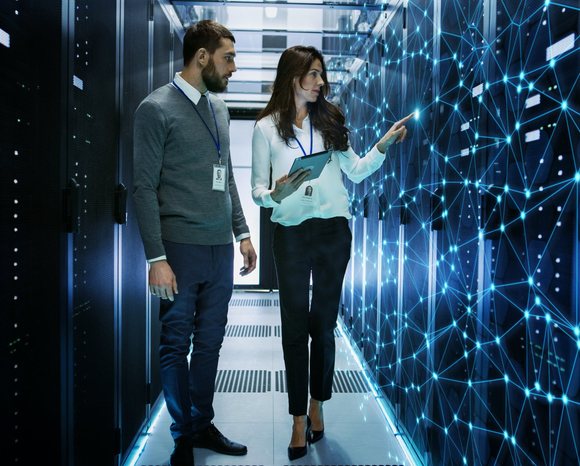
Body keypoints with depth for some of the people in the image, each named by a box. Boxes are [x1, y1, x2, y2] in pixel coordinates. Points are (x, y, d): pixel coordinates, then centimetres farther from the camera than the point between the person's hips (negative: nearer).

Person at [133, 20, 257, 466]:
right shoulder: (157, 108, -6)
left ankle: (203, 424, 30)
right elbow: (145, 187, -10)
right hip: (181, 249, -6)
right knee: (176, 345, 6)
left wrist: (242, 232, 16)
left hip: (221, 247, 6)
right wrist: (156, 258, -14)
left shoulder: (218, 107, 14)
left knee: (210, 341, 14)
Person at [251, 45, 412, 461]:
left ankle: (317, 407, 25)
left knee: (324, 323, 8)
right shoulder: (267, 127, 3)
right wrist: (275, 194, -18)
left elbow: (356, 171, 11)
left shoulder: (330, 121, 11)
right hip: (292, 232, -2)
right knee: (295, 325, 0)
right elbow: (258, 187, 2)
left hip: (333, 231, 2)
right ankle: (299, 421, 11)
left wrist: (385, 144, -2)